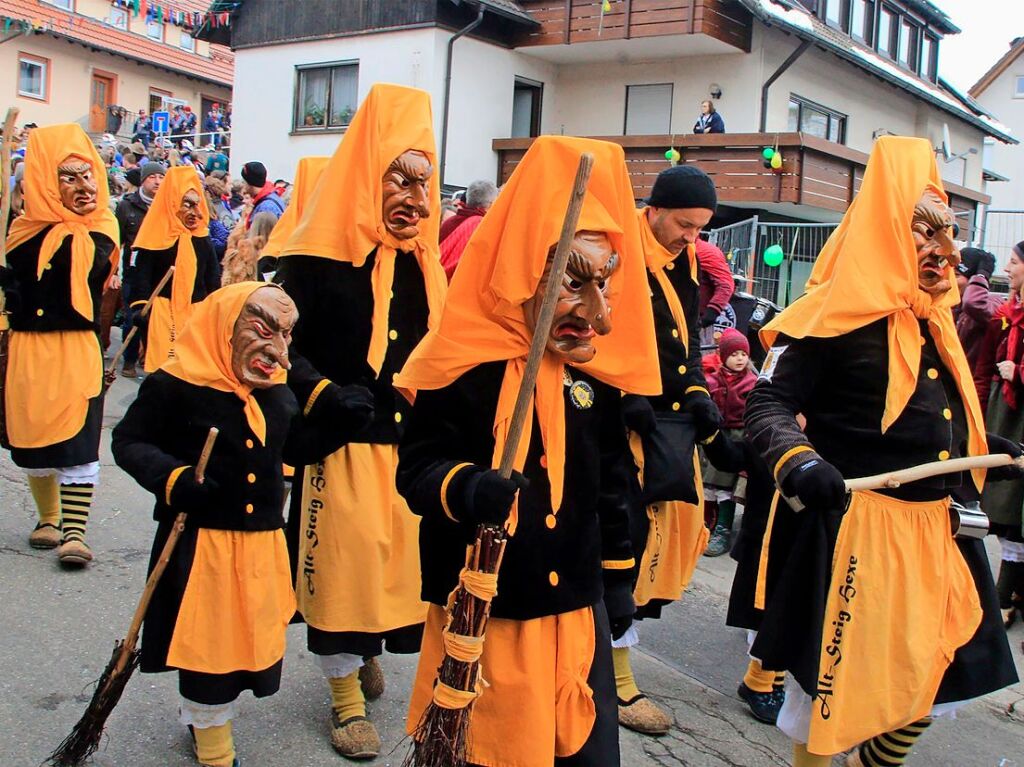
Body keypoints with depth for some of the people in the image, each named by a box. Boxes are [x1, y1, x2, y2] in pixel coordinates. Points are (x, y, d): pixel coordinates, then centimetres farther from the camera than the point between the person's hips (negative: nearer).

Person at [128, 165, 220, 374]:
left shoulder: (203, 238, 10)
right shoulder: (157, 236, -5)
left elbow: (213, 278, 15)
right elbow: (141, 277, -8)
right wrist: (140, 308, -18)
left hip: (197, 314, 5)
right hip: (163, 315, -5)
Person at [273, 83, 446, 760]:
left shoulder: (423, 260, 8)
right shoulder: (322, 254, -10)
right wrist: (324, 392, -25)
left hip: (411, 441, 5)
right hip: (343, 445, -5)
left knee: (403, 558, 12)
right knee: (342, 566, 4)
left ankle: (371, 650, 41)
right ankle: (346, 698, 23)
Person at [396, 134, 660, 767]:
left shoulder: (598, 371, 3)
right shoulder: (466, 365, -14)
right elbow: (419, 465, -13)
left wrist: (619, 575, 16)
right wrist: (465, 487, -34)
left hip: (578, 608, 5)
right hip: (483, 612, -5)